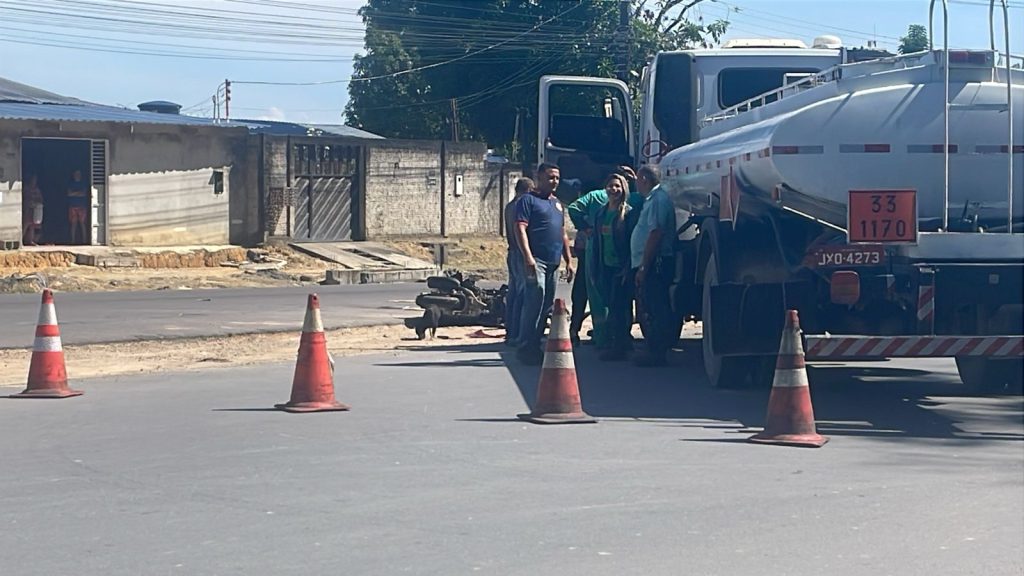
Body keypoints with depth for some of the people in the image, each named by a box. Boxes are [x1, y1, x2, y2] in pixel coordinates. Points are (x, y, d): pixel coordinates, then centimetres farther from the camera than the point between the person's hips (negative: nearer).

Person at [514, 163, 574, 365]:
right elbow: (520, 229, -11)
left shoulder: (557, 204, 23)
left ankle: (535, 346, 14)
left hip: (553, 263, 8)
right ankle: (526, 348, -15)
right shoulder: (528, 200, -2)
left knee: (547, 305, 8)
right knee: (534, 300, -16)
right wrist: (528, 257, -21)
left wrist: (568, 261, 20)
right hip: (536, 260, -8)